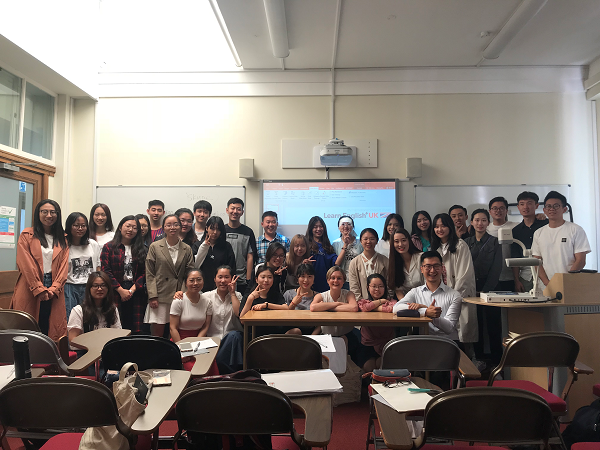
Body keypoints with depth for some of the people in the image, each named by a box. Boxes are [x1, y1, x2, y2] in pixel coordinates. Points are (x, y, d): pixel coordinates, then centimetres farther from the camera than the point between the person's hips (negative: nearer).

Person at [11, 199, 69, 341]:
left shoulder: (63, 239, 13)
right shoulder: (26, 235, 5)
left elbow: (64, 265, 5)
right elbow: (26, 264, -4)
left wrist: (53, 289, -7)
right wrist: (39, 289, -10)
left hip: (54, 293, 2)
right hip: (30, 291, -2)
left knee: (52, 330, 0)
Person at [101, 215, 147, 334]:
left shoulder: (142, 250, 13)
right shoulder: (109, 247, 7)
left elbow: (144, 272, 6)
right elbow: (106, 271, -1)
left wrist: (132, 289, -7)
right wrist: (121, 290, -8)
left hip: (136, 292, 2)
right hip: (115, 293, -2)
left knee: (137, 330, -2)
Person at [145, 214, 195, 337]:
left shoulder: (187, 249, 9)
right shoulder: (155, 247, 4)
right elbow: (149, 274, 1)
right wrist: (153, 296, -7)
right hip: (160, 297, -2)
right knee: (157, 333, 0)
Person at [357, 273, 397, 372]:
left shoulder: (391, 302, 5)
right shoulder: (363, 301, 9)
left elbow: (394, 308, -20)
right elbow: (364, 308, -15)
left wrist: (373, 307, -6)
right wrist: (380, 301, -3)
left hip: (386, 344, 0)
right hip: (367, 345, 1)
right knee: (368, 367, -20)